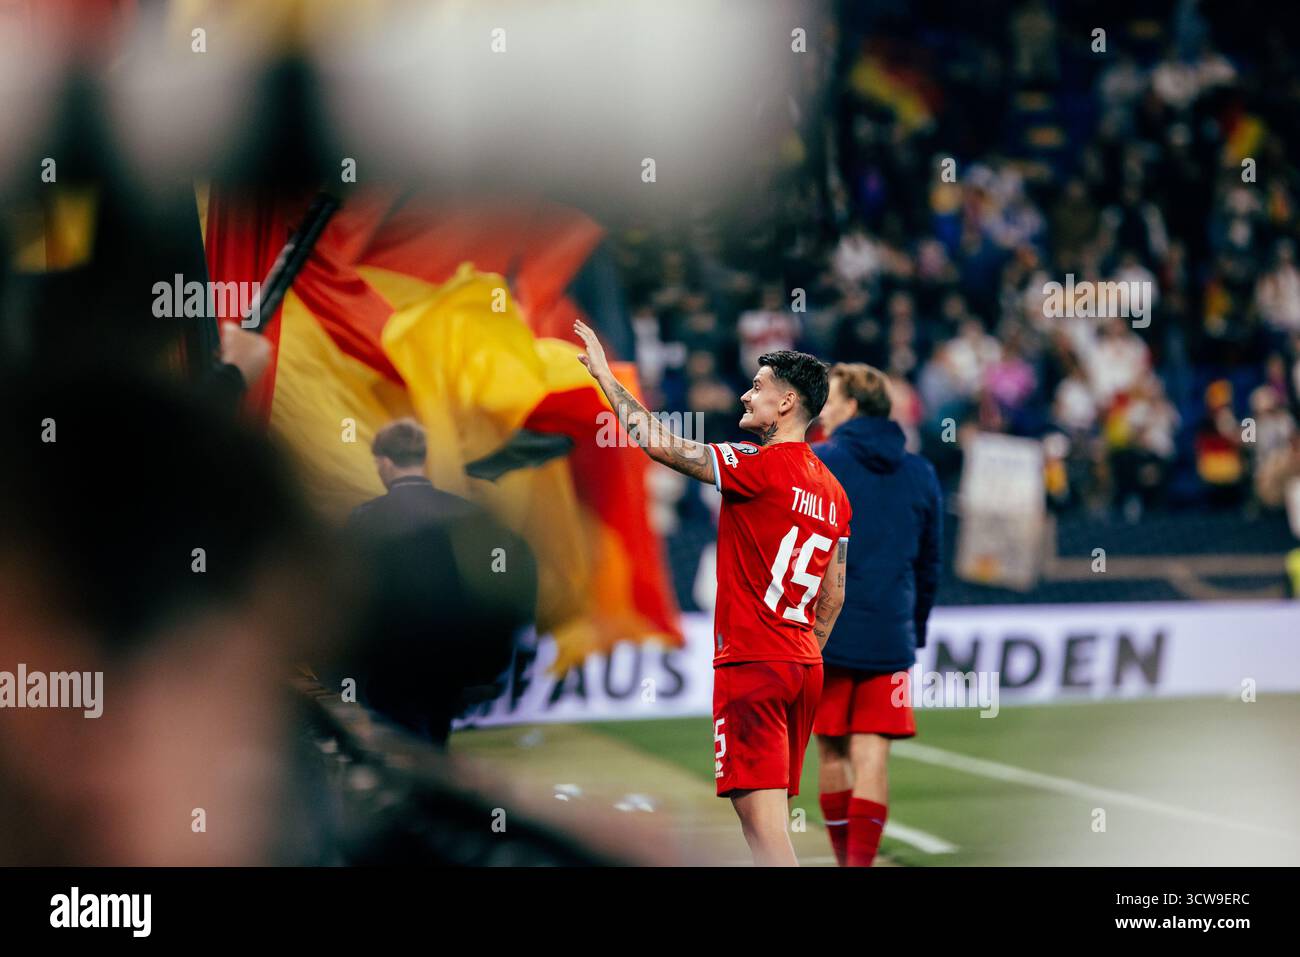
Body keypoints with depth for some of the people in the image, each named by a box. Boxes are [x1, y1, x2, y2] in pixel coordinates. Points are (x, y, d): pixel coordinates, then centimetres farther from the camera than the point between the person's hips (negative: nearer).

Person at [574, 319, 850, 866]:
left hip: (751, 663, -9)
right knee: (770, 822, 14)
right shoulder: (832, 492, 13)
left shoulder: (761, 466, -13)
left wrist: (605, 375, -1)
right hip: (803, 665, 9)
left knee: (762, 824, -11)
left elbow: (658, 443, -12)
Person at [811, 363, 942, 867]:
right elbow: (929, 565, 16)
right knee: (872, 759, 0)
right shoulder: (920, 473, 10)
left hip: (825, 634, -2)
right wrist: (914, 632, 25)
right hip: (889, 639, 2)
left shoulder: (817, 464, -3)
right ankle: (861, 862, -9)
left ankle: (846, 861, 16)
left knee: (833, 755, 9)